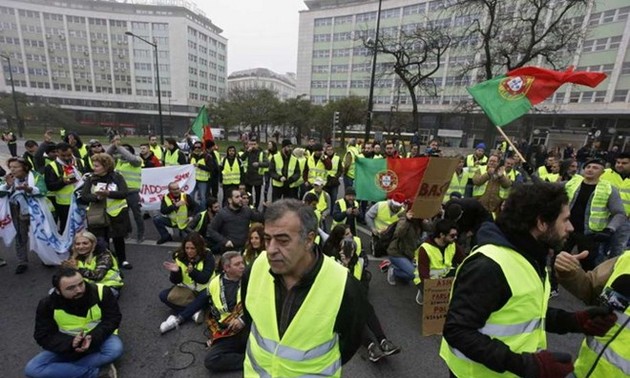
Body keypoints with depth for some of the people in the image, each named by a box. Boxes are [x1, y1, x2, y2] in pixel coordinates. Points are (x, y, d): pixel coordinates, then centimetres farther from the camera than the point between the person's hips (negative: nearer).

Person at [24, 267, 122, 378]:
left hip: (98, 339, -3)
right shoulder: (47, 304, -14)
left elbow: (113, 319, -14)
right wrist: (70, 343, -30)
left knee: (116, 349, -34)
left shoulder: (101, 292, -21)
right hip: (67, 345, 3)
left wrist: (93, 337, -31)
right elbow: (43, 336, -11)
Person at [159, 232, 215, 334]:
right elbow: (176, 281, -9)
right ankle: (194, 312, -22)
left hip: (202, 290, -3)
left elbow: (205, 279, -25)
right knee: (163, 295, -16)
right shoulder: (179, 256, -9)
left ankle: (177, 319, -25)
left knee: (206, 295, -35)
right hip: (186, 289, 4)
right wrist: (176, 271, -31)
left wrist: (192, 271, -42)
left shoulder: (207, 256, -17)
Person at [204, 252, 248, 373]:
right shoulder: (214, 284, 9)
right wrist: (215, 332, 13)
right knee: (210, 361, -24)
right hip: (227, 334, 3)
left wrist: (243, 319, -16)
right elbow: (212, 313, 22)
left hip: (248, 327, -3)